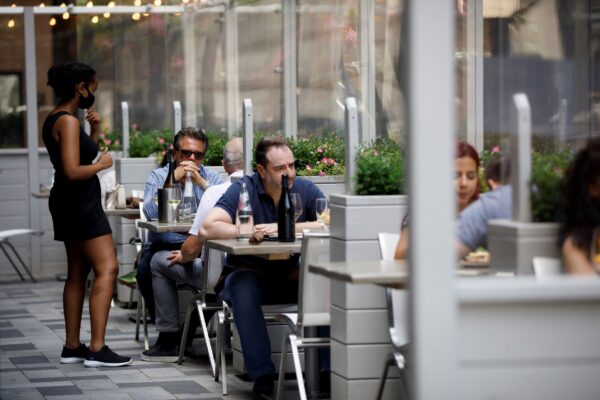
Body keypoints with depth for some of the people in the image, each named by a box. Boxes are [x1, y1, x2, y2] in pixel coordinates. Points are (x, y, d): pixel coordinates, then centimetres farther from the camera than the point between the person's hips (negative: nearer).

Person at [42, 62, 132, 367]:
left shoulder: (55, 120, 14)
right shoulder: (68, 121, -17)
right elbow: (73, 171, -25)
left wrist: (94, 131, 10)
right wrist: (102, 164, -10)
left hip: (71, 205, 11)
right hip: (80, 203, -11)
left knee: (77, 273, 14)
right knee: (107, 269, -14)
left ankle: (72, 347, 17)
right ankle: (97, 349, -19)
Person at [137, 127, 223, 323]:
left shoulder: (212, 177, 11)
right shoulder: (158, 176, 7)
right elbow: (151, 213, -14)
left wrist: (202, 183, -15)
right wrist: (173, 179, -15)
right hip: (163, 245, -1)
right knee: (145, 269, -30)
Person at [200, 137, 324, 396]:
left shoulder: (305, 189, -3)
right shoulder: (242, 190, -9)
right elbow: (207, 229, -21)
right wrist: (249, 231, -23)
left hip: (291, 274, 2)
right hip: (249, 273, -2)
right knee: (243, 290, -36)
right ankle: (262, 374, -33)